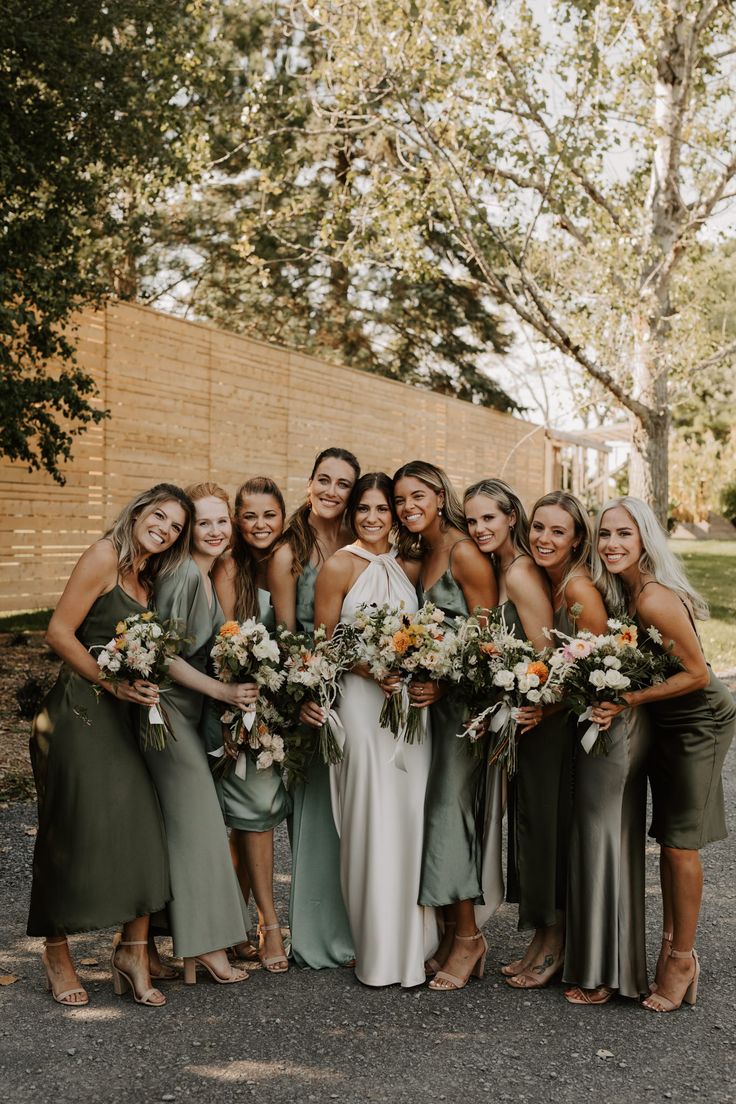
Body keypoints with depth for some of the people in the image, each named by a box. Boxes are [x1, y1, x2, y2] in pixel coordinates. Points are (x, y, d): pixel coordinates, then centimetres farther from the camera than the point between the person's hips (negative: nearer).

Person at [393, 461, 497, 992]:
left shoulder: (463, 552, -12)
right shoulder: (423, 557, 14)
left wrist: (444, 685, -20)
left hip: (465, 698, -8)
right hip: (433, 695, 8)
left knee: (449, 808, -6)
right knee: (434, 811, 7)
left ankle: (468, 936, 8)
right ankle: (452, 934, 17)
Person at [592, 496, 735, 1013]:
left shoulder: (655, 599, -28)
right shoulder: (620, 591, -1)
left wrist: (628, 700, -26)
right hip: (665, 720, 8)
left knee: (679, 842, -1)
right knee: (668, 836, 15)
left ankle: (682, 957, 15)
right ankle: (672, 943, 28)